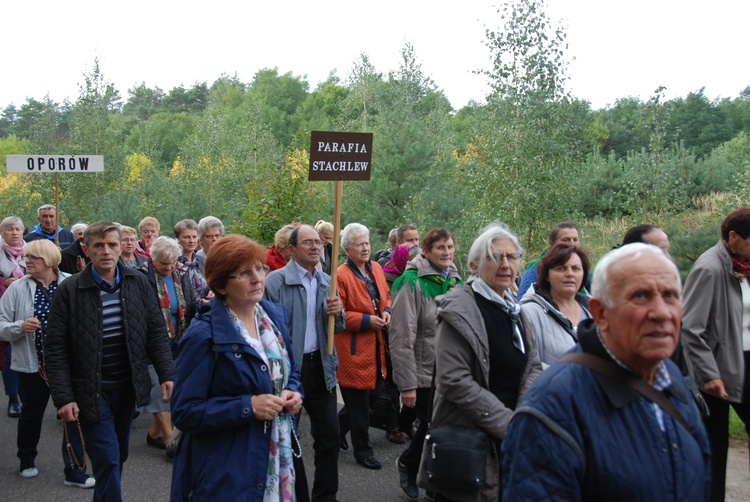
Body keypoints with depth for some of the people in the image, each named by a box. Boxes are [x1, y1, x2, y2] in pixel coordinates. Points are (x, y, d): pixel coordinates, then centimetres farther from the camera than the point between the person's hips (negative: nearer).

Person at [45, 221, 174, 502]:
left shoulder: (138, 283, 0)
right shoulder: (69, 290, -9)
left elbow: (155, 332, 4)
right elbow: (56, 348, -9)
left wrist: (166, 374, -4)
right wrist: (63, 397, -14)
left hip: (128, 386, 4)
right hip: (92, 391, -4)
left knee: (118, 456, 17)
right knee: (107, 460, -5)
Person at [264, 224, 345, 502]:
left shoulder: (326, 282, 8)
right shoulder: (275, 281, -12)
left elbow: (336, 328, 14)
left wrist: (337, 312, -8)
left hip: (321, 366, 6)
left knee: (329, 433, 10)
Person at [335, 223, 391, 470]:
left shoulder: (376, 268, 8)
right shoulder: (341, 276, -15)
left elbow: (385, 296, 20)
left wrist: (387, 311, -1)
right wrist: (366, 320, -19)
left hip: (375, 345, 8)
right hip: (354, 348, -8)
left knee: (373, 393, 16)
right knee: (359, 403, 3)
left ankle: (339, 424, 39)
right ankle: (362, 450, 18)